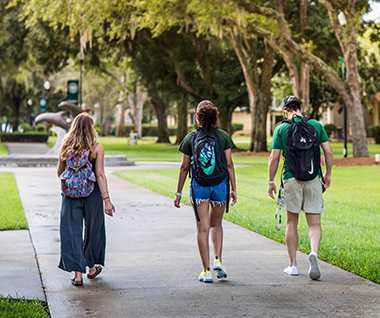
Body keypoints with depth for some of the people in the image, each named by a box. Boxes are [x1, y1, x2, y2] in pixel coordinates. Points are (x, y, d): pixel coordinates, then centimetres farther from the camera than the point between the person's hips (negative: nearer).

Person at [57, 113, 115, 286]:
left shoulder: (66, 148, -1)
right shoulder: (97, 149, -9)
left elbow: (60, 173, 9)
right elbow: (100, 175, -13)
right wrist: (107, 199, -13)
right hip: (91, 194, -1)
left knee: (72, 232, 4)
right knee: (93, 230, 17)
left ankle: (77, 274, -2)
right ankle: (91, 267, 32)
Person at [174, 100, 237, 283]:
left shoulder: (190, 138, 1)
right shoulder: (223, 136, 1)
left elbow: (184, 167, 2)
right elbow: (229, 164, -1)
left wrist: (178, 193, 8)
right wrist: (233, 189, 5)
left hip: (199, 186, -1)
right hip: (220, 184, 1)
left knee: (203, 228, 4)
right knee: (216, 224, 21)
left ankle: (207, 271, 2)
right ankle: (218, 260, 6)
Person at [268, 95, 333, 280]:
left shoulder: (281, 129, 1)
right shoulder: (316, 125, 6)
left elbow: (274, 158, -1)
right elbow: (328, 153, 5)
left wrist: (270, 182, 9)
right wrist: (328, 174, 19)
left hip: (291, 178, -1)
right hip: (313, 178, 1)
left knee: (291, 223, 12)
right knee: (314, 223, 3)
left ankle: (292, 265, 15)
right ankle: (314, 253, -25)